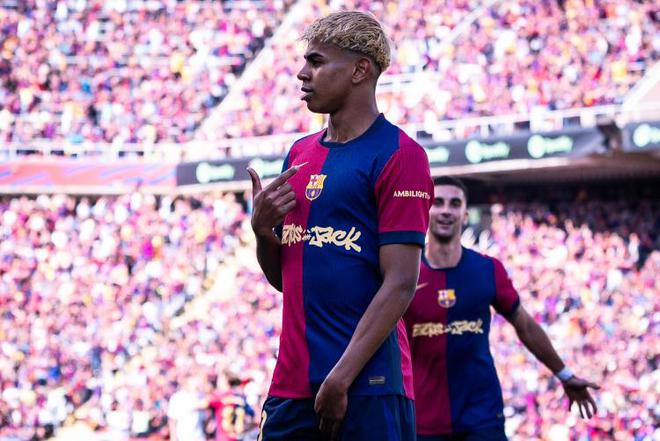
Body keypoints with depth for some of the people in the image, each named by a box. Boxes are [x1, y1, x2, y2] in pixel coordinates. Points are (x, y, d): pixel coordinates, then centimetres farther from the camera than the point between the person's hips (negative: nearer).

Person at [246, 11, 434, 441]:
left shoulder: (399, 155, -6)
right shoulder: (300, 154, 16)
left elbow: (400, 284, -12)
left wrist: (341, 379, -17)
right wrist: (262, 228, 1)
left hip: (368, 386, -6)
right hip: (293, 385, 6)